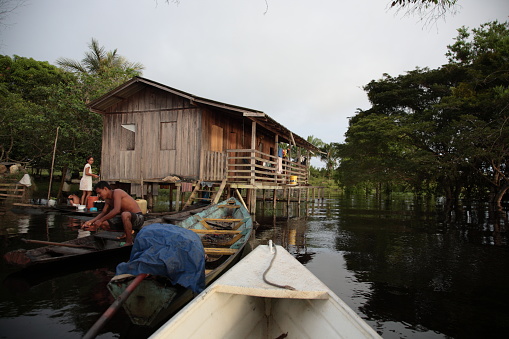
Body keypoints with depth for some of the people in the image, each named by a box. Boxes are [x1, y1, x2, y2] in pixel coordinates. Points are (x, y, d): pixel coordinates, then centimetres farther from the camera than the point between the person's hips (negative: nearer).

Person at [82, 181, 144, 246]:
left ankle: (129, 242, -24)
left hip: (138, 217, -9)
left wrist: (100, 220, -24)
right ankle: (128, 232, 9)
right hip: (126, 218, 9)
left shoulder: (117, 192, -17)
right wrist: (91, 221, 1)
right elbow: (103, 213, 16)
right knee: (103, 224, 1)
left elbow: (116, 210, -29)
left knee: (124, 214, -42)